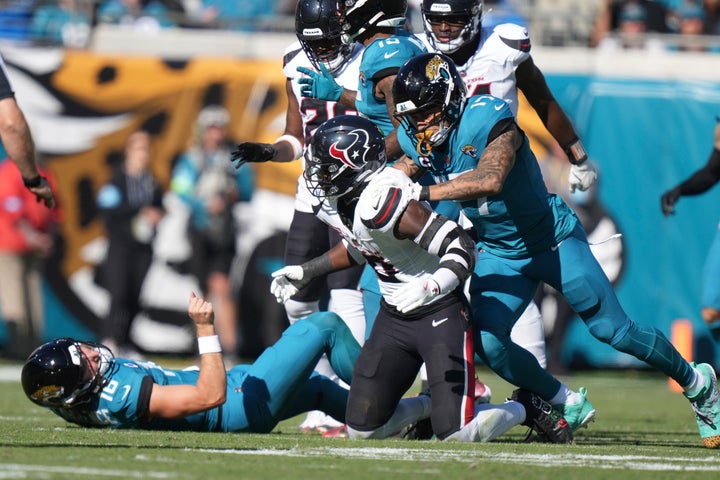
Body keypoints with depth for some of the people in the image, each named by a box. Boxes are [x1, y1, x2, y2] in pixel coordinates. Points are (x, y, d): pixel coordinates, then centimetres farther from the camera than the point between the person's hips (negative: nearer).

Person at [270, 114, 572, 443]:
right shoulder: (331, 201, -2)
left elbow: (462, 249, -33)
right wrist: (308, 271, 22)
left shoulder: (380, 201, -29)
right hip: (394, 315, 8)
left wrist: (431, 287, -49)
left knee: (455, 434, -17)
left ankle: (525, 409, 13)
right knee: (362, 429, 3)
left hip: (440, 313, -8)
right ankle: (433, 405, 28)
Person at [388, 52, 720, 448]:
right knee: (485, 341, -14)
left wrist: (423, 193, -44)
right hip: (499, 255, 6)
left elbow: (490, 179, -44)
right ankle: (568, 405, 6)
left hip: (553, 241, -6)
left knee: (614, 330, -3)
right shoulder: (417, 139, -7)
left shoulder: (488, 120, -28)